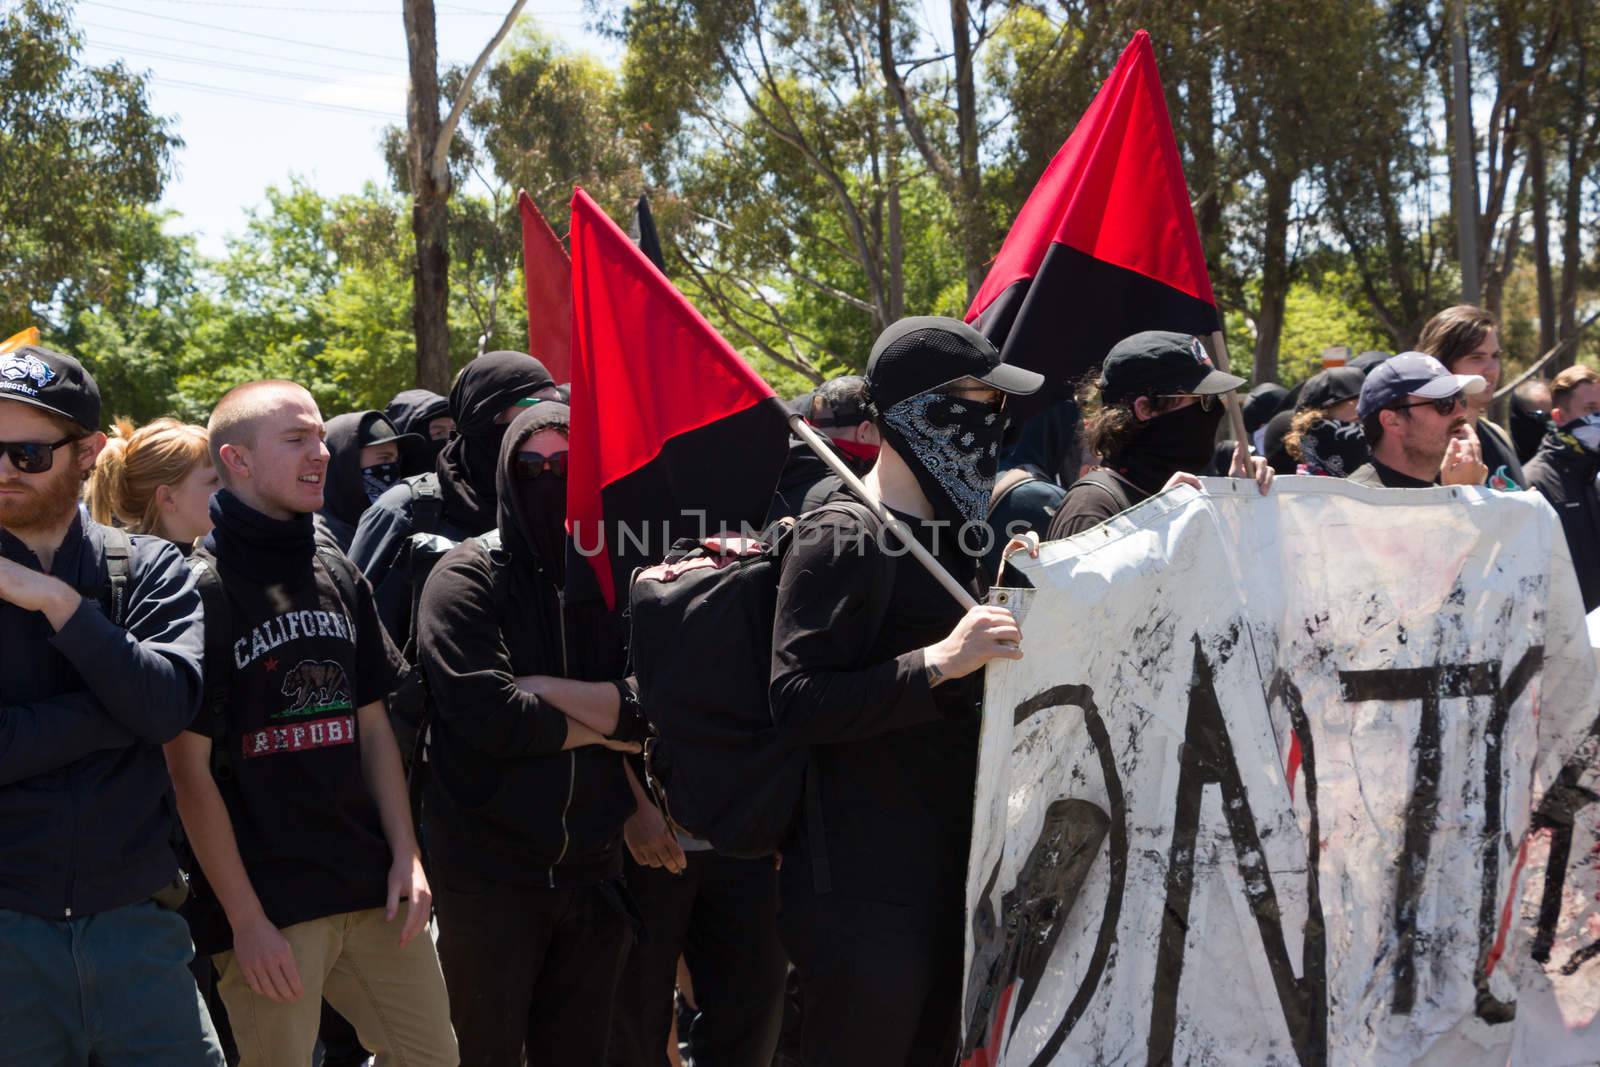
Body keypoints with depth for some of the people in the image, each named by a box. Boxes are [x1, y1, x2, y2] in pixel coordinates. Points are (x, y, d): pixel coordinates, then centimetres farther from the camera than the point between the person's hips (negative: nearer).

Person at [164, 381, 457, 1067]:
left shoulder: (338, 577, 12)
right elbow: (190, 769, -10)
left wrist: (406, 855, 6)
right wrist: (245, 919, -13)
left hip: (371, 887, 6)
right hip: (265, 903, -6)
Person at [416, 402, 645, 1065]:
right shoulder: (469, 577, -4)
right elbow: (488, 716, -17)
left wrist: (542, 689, -13)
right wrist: (597, 724, -6)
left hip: (592, 869, 4)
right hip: (489, 875, -4)